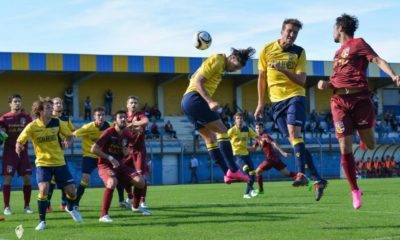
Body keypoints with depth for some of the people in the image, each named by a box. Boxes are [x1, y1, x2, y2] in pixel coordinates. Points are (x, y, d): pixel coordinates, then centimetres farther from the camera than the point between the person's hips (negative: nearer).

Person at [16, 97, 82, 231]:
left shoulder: (57, 123, -5)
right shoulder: (32, 126, -11)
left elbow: (69, 135, 8)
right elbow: (19, 141, -7)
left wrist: (67, 141, -15)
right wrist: (18, 146, -30)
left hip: (59, 162, 2)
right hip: (42, 163, -2)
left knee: (71, 190, 0)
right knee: (43, 189, -23)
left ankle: (71, 208, 36)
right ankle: (42, 221, -6)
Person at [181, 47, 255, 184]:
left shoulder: (221, 66, 21)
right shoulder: (217, 60, -7)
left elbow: (193, 79, 23)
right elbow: (198, 81, -16)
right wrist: (210, 101, -26)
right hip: (195, 98, -10)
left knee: (210, 137, 7)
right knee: (222, 130, -11)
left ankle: (227, 174, 6)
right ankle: (233, 170, -15)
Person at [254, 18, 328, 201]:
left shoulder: (299, 52, 0)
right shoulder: (267, 50, 5)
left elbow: (302, 80, -7)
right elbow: (262, 77, 12)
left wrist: (284, 70, -23)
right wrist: (261, 103, 11)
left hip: (295, 96, -3)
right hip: (276, 100, 3)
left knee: (294, 131, -24)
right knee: (293, 138, -1)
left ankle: (301, 174, -28)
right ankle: (317, 179, 3)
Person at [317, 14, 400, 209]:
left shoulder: (358, 43, 5)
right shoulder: (338, 53, 24)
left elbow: (378, 60, -6)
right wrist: (325, 84, 5)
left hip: (360, 98, -5)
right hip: (339, 101, 5)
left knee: (370, 146, -4)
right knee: (345, 149, -6)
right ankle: (355, 191, 4)